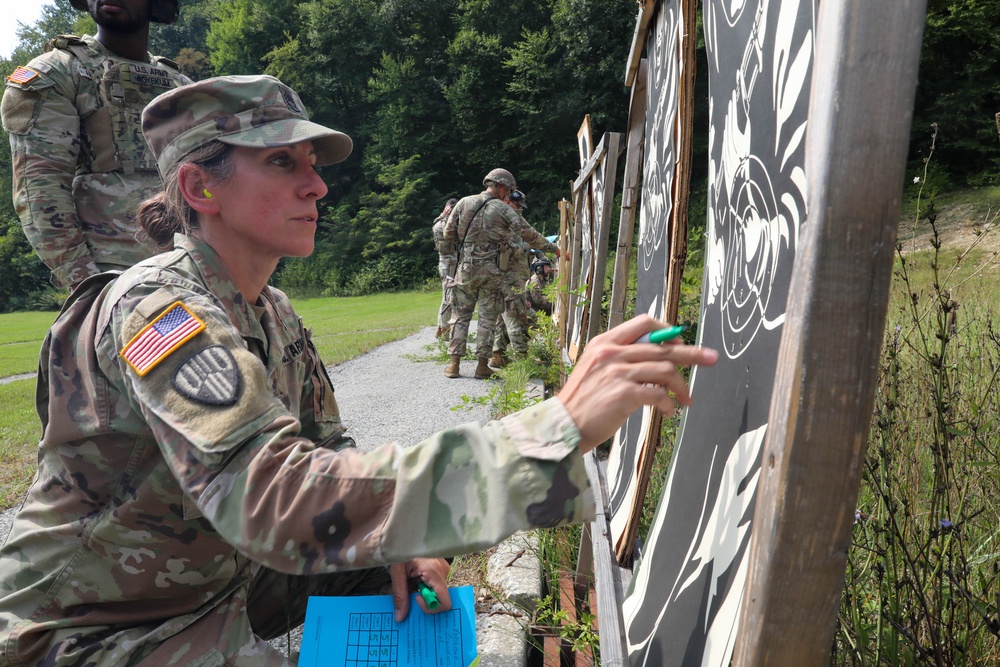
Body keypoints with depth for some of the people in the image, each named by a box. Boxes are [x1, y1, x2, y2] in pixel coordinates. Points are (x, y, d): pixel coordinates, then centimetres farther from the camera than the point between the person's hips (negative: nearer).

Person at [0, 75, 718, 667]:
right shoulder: (157, 310, -29)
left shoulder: (273, 313, 0)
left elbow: (325, 455, 7)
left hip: (218, 576, 8)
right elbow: (275, 502, -44)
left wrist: (396, 541, -14)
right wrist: (561, 428, -50)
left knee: (405, 571, 4)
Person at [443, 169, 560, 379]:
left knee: (460, 315, 10)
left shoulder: (464, 203, 3)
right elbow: (529, 235, -4)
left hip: (466, 268, 2)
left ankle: (454, 363, 8)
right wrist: (553, 248, 6)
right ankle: (482, 365, 6)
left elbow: (448, 233, 7)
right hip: (491, 271, -2)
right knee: (487, 318, 5)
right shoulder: (503, 210, -5)